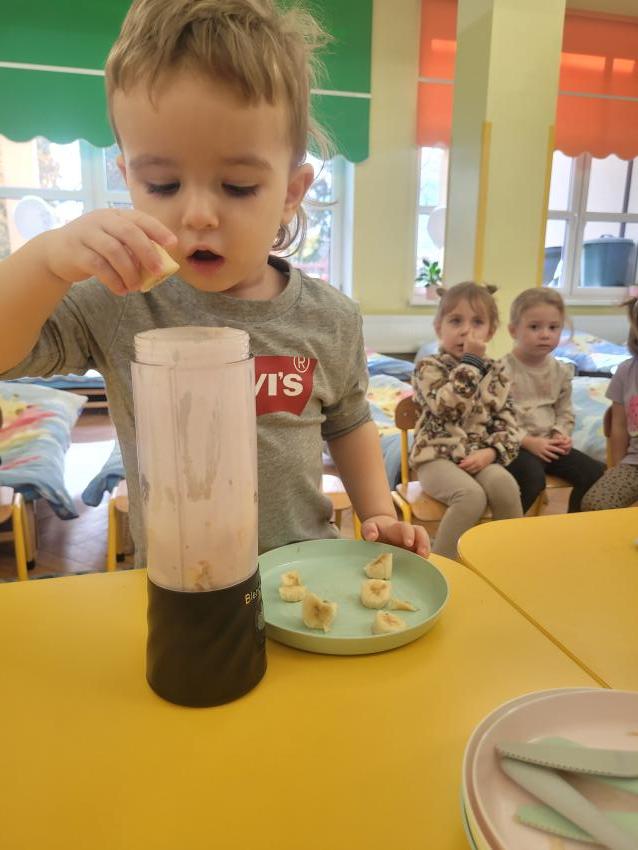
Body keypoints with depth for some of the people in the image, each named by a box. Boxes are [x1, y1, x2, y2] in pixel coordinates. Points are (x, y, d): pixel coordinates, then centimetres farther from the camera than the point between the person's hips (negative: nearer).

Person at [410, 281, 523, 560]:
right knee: (472, 495, -31)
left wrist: (491, 452, -10)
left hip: (480, 457, 4)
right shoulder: (428, 367, -3)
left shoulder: (497, 372, 12)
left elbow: (507, 422, 8)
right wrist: (471, 362, -18)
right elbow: (447, 407, -21)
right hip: (437, 456, -4)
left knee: (504, 484, -28)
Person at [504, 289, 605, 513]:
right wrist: (529, 442, -19)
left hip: (549, 444, 7)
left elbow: (565, 412, 16)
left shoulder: (561, 371, 8)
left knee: (596, 473, -4)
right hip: (515, 445, -6)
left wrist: (561, 435, -5)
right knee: (532, 478, -33)